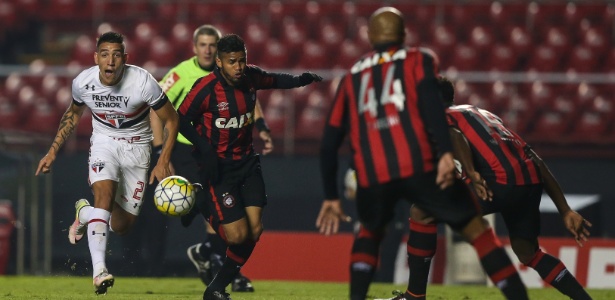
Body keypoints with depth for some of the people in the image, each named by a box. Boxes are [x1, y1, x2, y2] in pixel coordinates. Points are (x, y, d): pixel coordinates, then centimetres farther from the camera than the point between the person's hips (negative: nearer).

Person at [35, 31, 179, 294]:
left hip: (136, 147, 0)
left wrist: (163, 161, -19)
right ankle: (99, 270, -33)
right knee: (105, 196, -30)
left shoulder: (143, 82, -24)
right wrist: (52, 152, 7)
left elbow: (171, 120, -11)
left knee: (122, 226, 1)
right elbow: (73, 114, 10)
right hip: (103, 142, 0)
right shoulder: (83, 82, -14)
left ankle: (85, 213, 34)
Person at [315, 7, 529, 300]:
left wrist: (331, 196, 28)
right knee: (476, 229, 8)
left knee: (370, 230, 32)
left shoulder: (351, 77, 26)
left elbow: (330, 142, 22)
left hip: (372, 176, 3)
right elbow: (429, 99, -6)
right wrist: (445, 152, -17)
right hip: (418, 166, -3)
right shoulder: (419, 59, 17)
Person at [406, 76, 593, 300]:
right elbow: (537, 162, 29)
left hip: (500, 180, -7)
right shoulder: (484, 114, 36)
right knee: (528, 253, 25)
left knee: (421, 213, 5)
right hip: (532, 180, 7)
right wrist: (566, 211, 26)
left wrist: (471, 173, -25)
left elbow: (455, 136, -11)